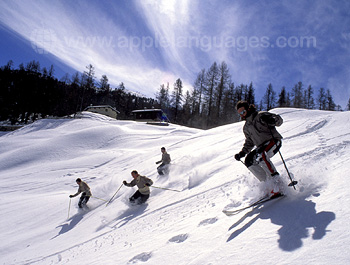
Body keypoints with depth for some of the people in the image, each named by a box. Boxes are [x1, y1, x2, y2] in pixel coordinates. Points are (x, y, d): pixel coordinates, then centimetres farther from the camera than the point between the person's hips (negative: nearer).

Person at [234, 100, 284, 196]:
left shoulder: (261, 115, -4)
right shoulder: (246, 127, 15)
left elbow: (279, 119, -8)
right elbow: (249, 142, 23)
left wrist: (271, 120, -31)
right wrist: (242, 152, 11)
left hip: (274, 141, -7)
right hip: (261, 146, 7)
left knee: (260, 156, -33)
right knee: (249, 161, -14)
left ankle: (277, 184, -30)